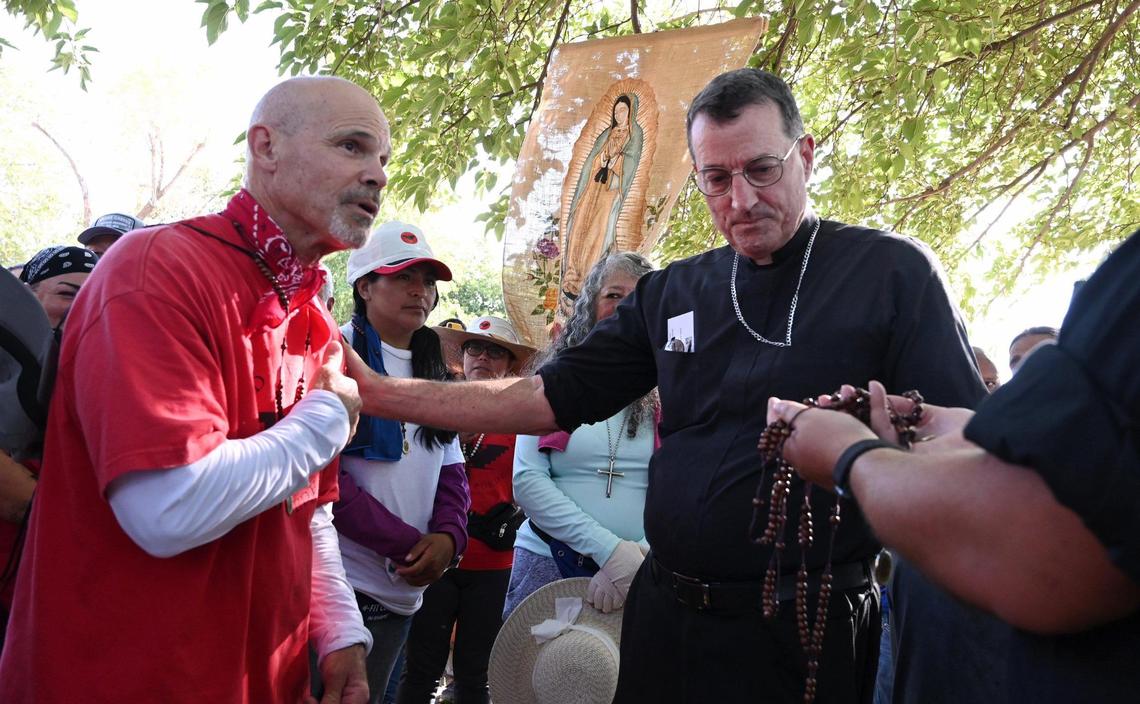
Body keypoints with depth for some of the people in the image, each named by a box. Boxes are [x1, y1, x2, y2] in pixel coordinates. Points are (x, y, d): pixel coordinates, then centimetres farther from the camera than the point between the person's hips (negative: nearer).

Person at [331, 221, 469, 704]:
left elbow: (452, 473, 13)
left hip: (402, 589, 7)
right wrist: (404, 544, -16)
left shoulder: (433, 377, 14)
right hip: (337, 578, -6)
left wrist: (448, 535, -8)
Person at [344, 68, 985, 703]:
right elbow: (549, 398, 6)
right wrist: (378, 392, 1)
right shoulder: (673, 293, 7)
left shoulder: (892, 270, -6)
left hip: (807, 630, -4)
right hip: (667, 613, 5)